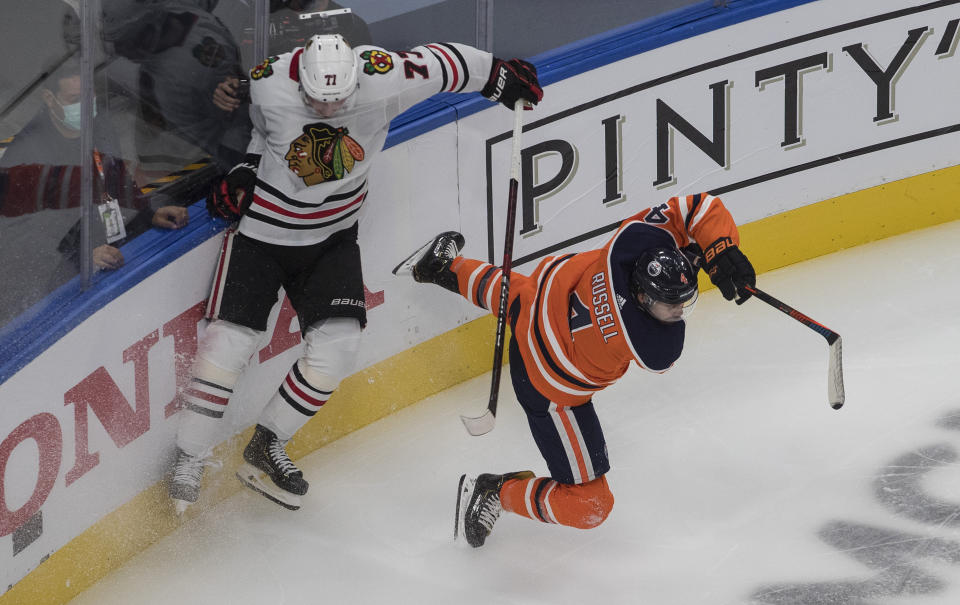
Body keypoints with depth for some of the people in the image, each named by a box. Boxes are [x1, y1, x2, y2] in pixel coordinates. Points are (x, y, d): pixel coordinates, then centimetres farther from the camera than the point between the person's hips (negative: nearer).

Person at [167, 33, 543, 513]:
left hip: (332, 236, 2)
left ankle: (265, 448, 7)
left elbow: (441, 64, -6)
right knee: (230, 341, -8)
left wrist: (500, 74, 6)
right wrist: (244, 171, -8)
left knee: (337, 344, -11)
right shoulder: (270, 83, -22)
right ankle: (188, 461, 8)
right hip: (263, 227, -2)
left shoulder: (382, 78, -24)